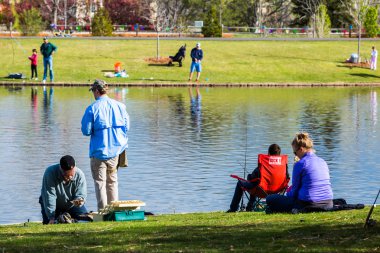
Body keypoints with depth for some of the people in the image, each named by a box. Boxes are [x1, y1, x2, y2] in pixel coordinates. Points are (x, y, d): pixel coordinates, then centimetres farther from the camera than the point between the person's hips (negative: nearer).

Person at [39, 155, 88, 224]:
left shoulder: (79, 175, -23)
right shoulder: (50, 173, -31)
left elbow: (81, 194, -22)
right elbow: (49, 196, -33)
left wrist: (78, 201, -49)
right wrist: (51, 218, -37)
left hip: (71, 204, 2)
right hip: (55, 205, -2)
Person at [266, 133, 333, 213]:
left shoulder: (300, 164, -10)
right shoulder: (323, 162, 11)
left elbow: (295, 188, -2)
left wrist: (288, 195, 21)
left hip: (308, 204, -8)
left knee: (270, 199, 3)